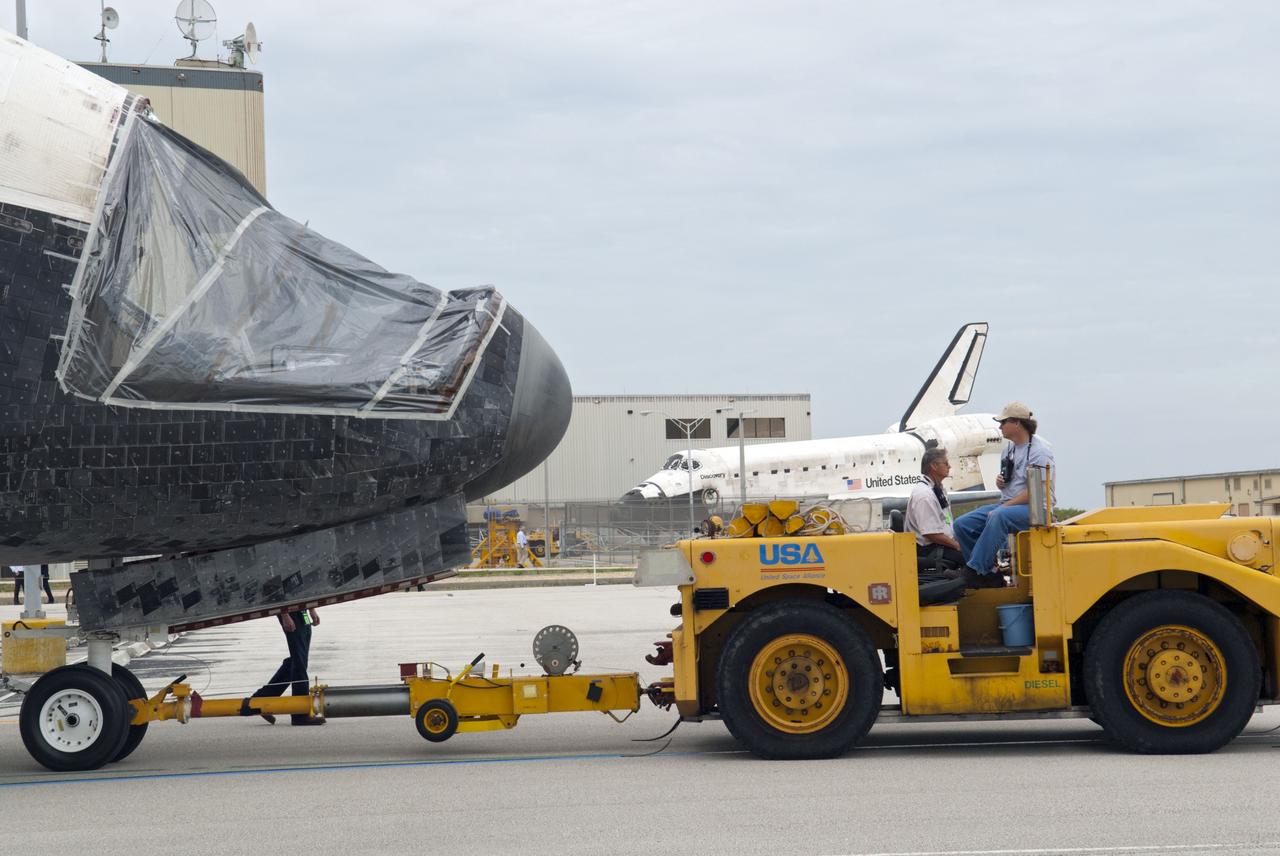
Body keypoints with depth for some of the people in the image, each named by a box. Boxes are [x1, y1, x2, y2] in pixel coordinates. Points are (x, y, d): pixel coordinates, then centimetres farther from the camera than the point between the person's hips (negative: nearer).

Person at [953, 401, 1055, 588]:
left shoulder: (1040, 451, -12)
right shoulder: (1009, 448, 17)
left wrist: (1004, 506, -20)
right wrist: (1000, 482, 4)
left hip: (1034, 508, -9)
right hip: (1007, 505, 9)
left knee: (998, 517, -39)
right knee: (963, 524, -7)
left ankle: (975, 570, -38)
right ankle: (988, 573, -7)